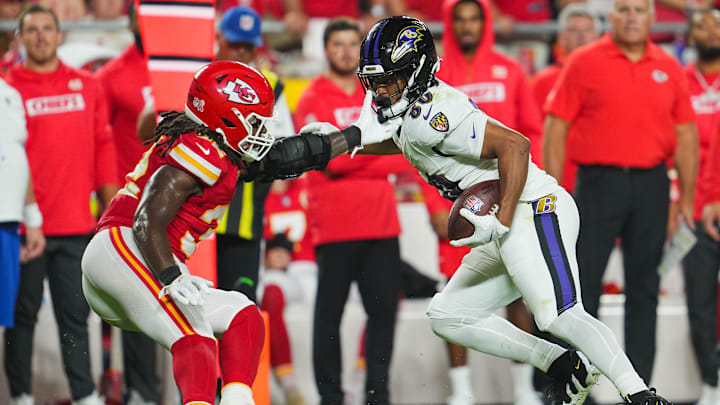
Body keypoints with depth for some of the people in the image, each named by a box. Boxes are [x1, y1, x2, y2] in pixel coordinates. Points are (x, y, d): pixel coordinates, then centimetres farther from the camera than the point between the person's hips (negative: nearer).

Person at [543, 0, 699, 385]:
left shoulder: (669, 68, 8)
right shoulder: (583, 63, -1)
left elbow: (685, 134, 12)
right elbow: (556, 129, -2)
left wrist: (687, 199, 7)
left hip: (651, 185, 3)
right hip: (598, 181, -3)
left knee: (644, 289, 7)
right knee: (581, 286, -3)